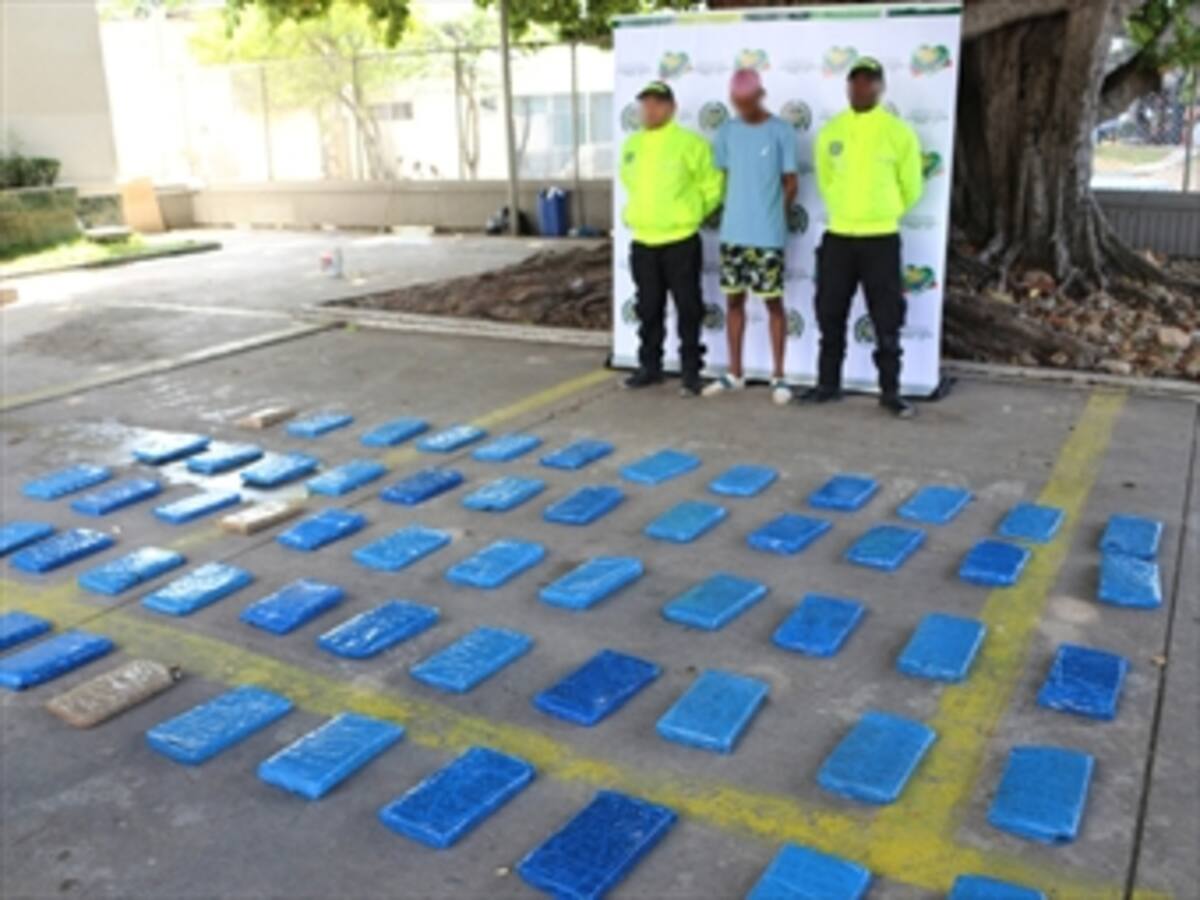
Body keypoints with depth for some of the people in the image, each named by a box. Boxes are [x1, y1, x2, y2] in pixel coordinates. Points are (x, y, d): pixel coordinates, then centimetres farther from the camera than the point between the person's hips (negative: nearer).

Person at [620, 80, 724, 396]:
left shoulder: (690, 143, -8)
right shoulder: (632, 144, 8)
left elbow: (712, 185, -3)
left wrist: (691, 212, 2)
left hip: (681, 240, -5)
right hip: (642, 241, 5)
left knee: (688, 308, 1)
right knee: (649, 309, 12)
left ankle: (691, 370, 9)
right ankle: (650, 366, 23)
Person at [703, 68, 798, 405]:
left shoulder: (781, 131, -5)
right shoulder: (727, 131, 6)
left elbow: (790, 182, 0)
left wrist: (772, 214, 7)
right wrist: (738, 211, 11)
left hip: (768, 236, -4)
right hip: (732, 233, 4)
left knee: (773, 301, 1)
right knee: (733, 299, 9)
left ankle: (778, 376, 10)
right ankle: (734, 373, 20)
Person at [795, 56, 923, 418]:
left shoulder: (898, 132, -5)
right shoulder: (830, 131, 3)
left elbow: (911, 188, 4)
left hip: (881, 238, -3)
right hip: (838, 236, 3)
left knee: (887, 319, 1)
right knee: (830, 315, 8)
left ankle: (890, 391, 9)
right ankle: (828, 384, 20)